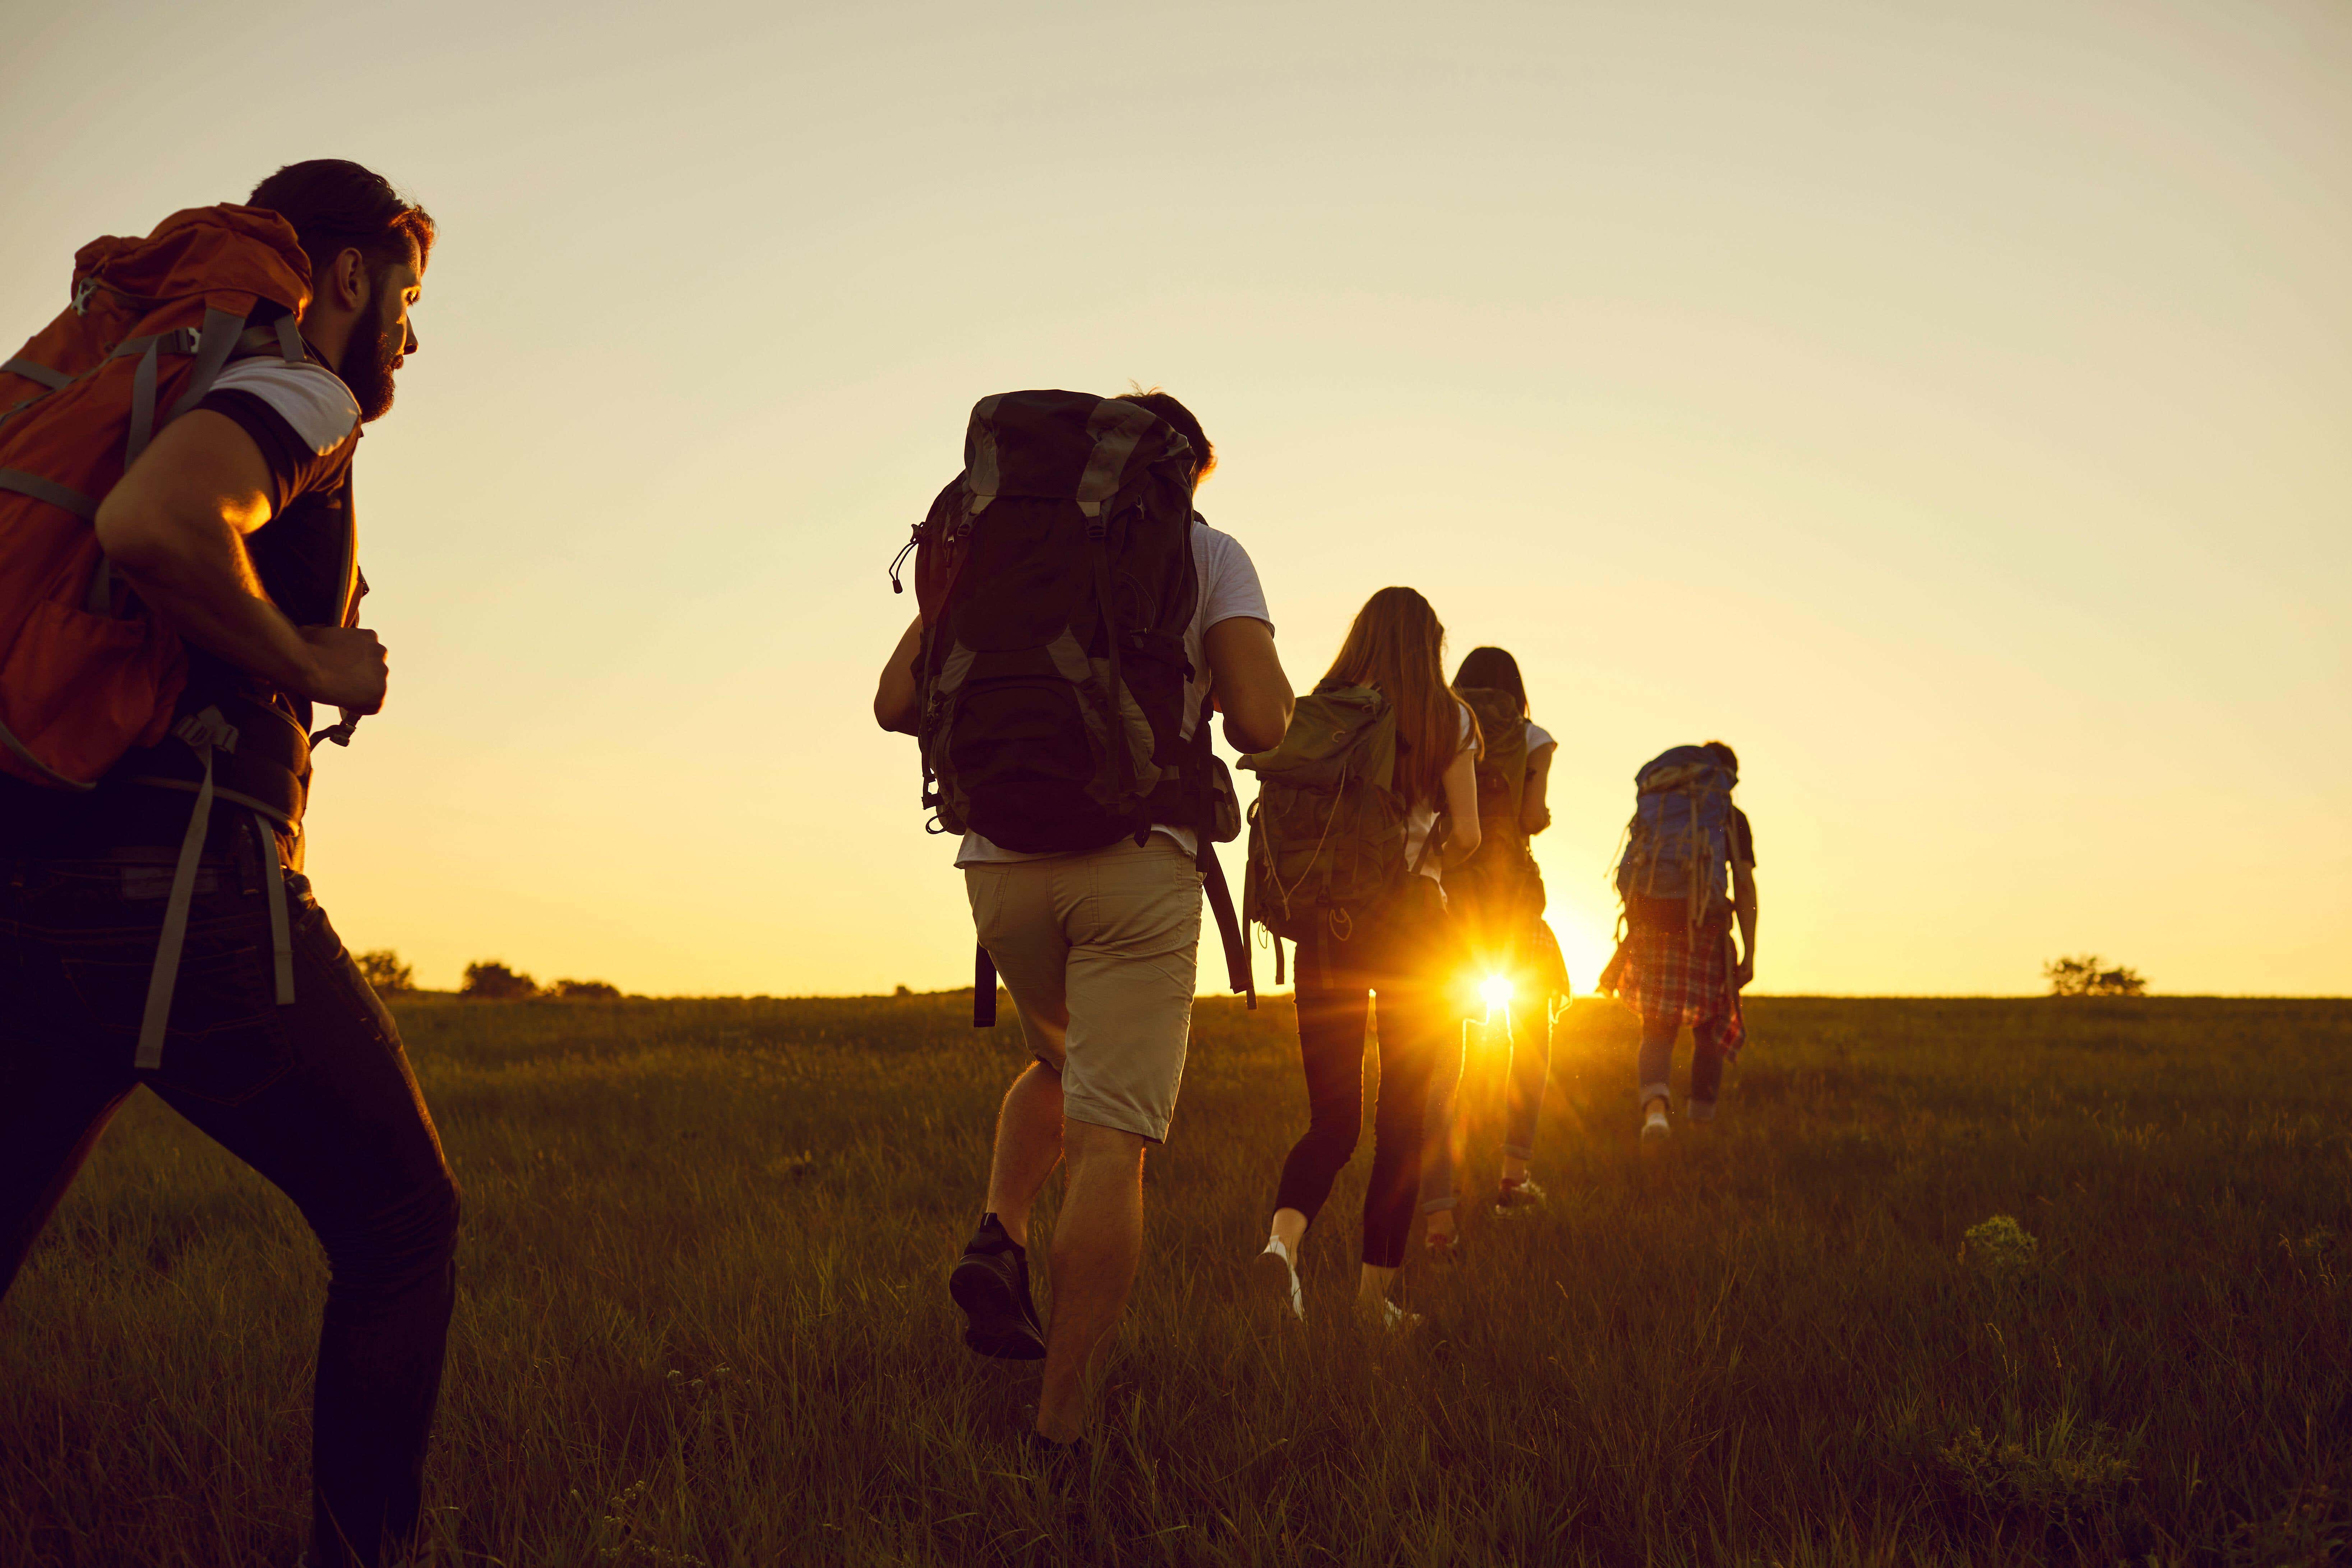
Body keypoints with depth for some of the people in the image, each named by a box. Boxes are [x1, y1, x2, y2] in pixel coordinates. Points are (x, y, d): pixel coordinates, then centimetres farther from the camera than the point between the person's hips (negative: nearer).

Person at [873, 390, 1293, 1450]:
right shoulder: (1208, 553, 7)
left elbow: (897, 703, 7)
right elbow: (1261, 724, -7)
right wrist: (1242, 696, 16)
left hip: (1001, 860, 4)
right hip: (1136, 857, -4)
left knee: (1060, 1063, 30)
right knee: (1109, 1142, -3)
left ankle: (1000, 1237, 6)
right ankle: (1059, 1428, -7)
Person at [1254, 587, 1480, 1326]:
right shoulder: (1447, 719, 1)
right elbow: (1466, 835, -4)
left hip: (1327, 918, 2)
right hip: (1413, 920, -2)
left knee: (1332, 1117, 7)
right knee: (1402, 1117, 9)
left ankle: (1284, 1235, -20)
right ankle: (1377, 1287, 10)